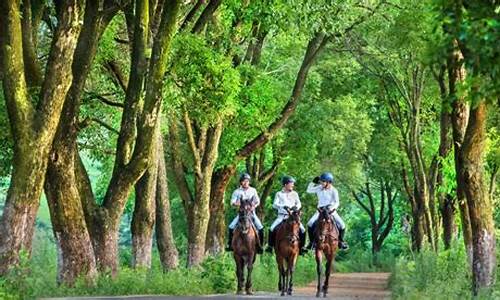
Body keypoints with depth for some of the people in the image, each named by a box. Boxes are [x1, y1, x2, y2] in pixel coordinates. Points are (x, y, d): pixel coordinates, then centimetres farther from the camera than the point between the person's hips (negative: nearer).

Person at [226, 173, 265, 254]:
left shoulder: (253, 190, 5)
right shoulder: (237, 191, 3)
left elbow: (258, 201, 4)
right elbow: (232, 202, -2)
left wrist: (254, 206, -16)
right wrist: (236, 204, -23)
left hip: (251, 212, 0)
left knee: (260, 228, -17)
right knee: (231, 227, -17)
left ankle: (260, 245, -4)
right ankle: (230, 244, -5)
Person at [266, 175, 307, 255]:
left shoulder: (294, 194, 9)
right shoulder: (279, 194, 4)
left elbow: (299, 204, 5)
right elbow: (274, 205, -5)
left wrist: (296, 207, -18)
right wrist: (283, 206, -23)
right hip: (282, 216, -1)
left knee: (302, 230, -16)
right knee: (272, 229, -21)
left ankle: (302, 247, -3)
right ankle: (270, 246, -8)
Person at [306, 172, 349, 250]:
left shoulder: (333, 191, -8)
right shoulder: (319, 188, 0)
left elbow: (337, 202, -11)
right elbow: (309, 190, 8)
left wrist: (333, 207, -30)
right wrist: (314, 182, -3)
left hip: (331, 211, -2)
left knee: (342, 225, -18)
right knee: (310, 224, -18)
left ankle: (341, 241, 7)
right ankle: (311, 242, -2)